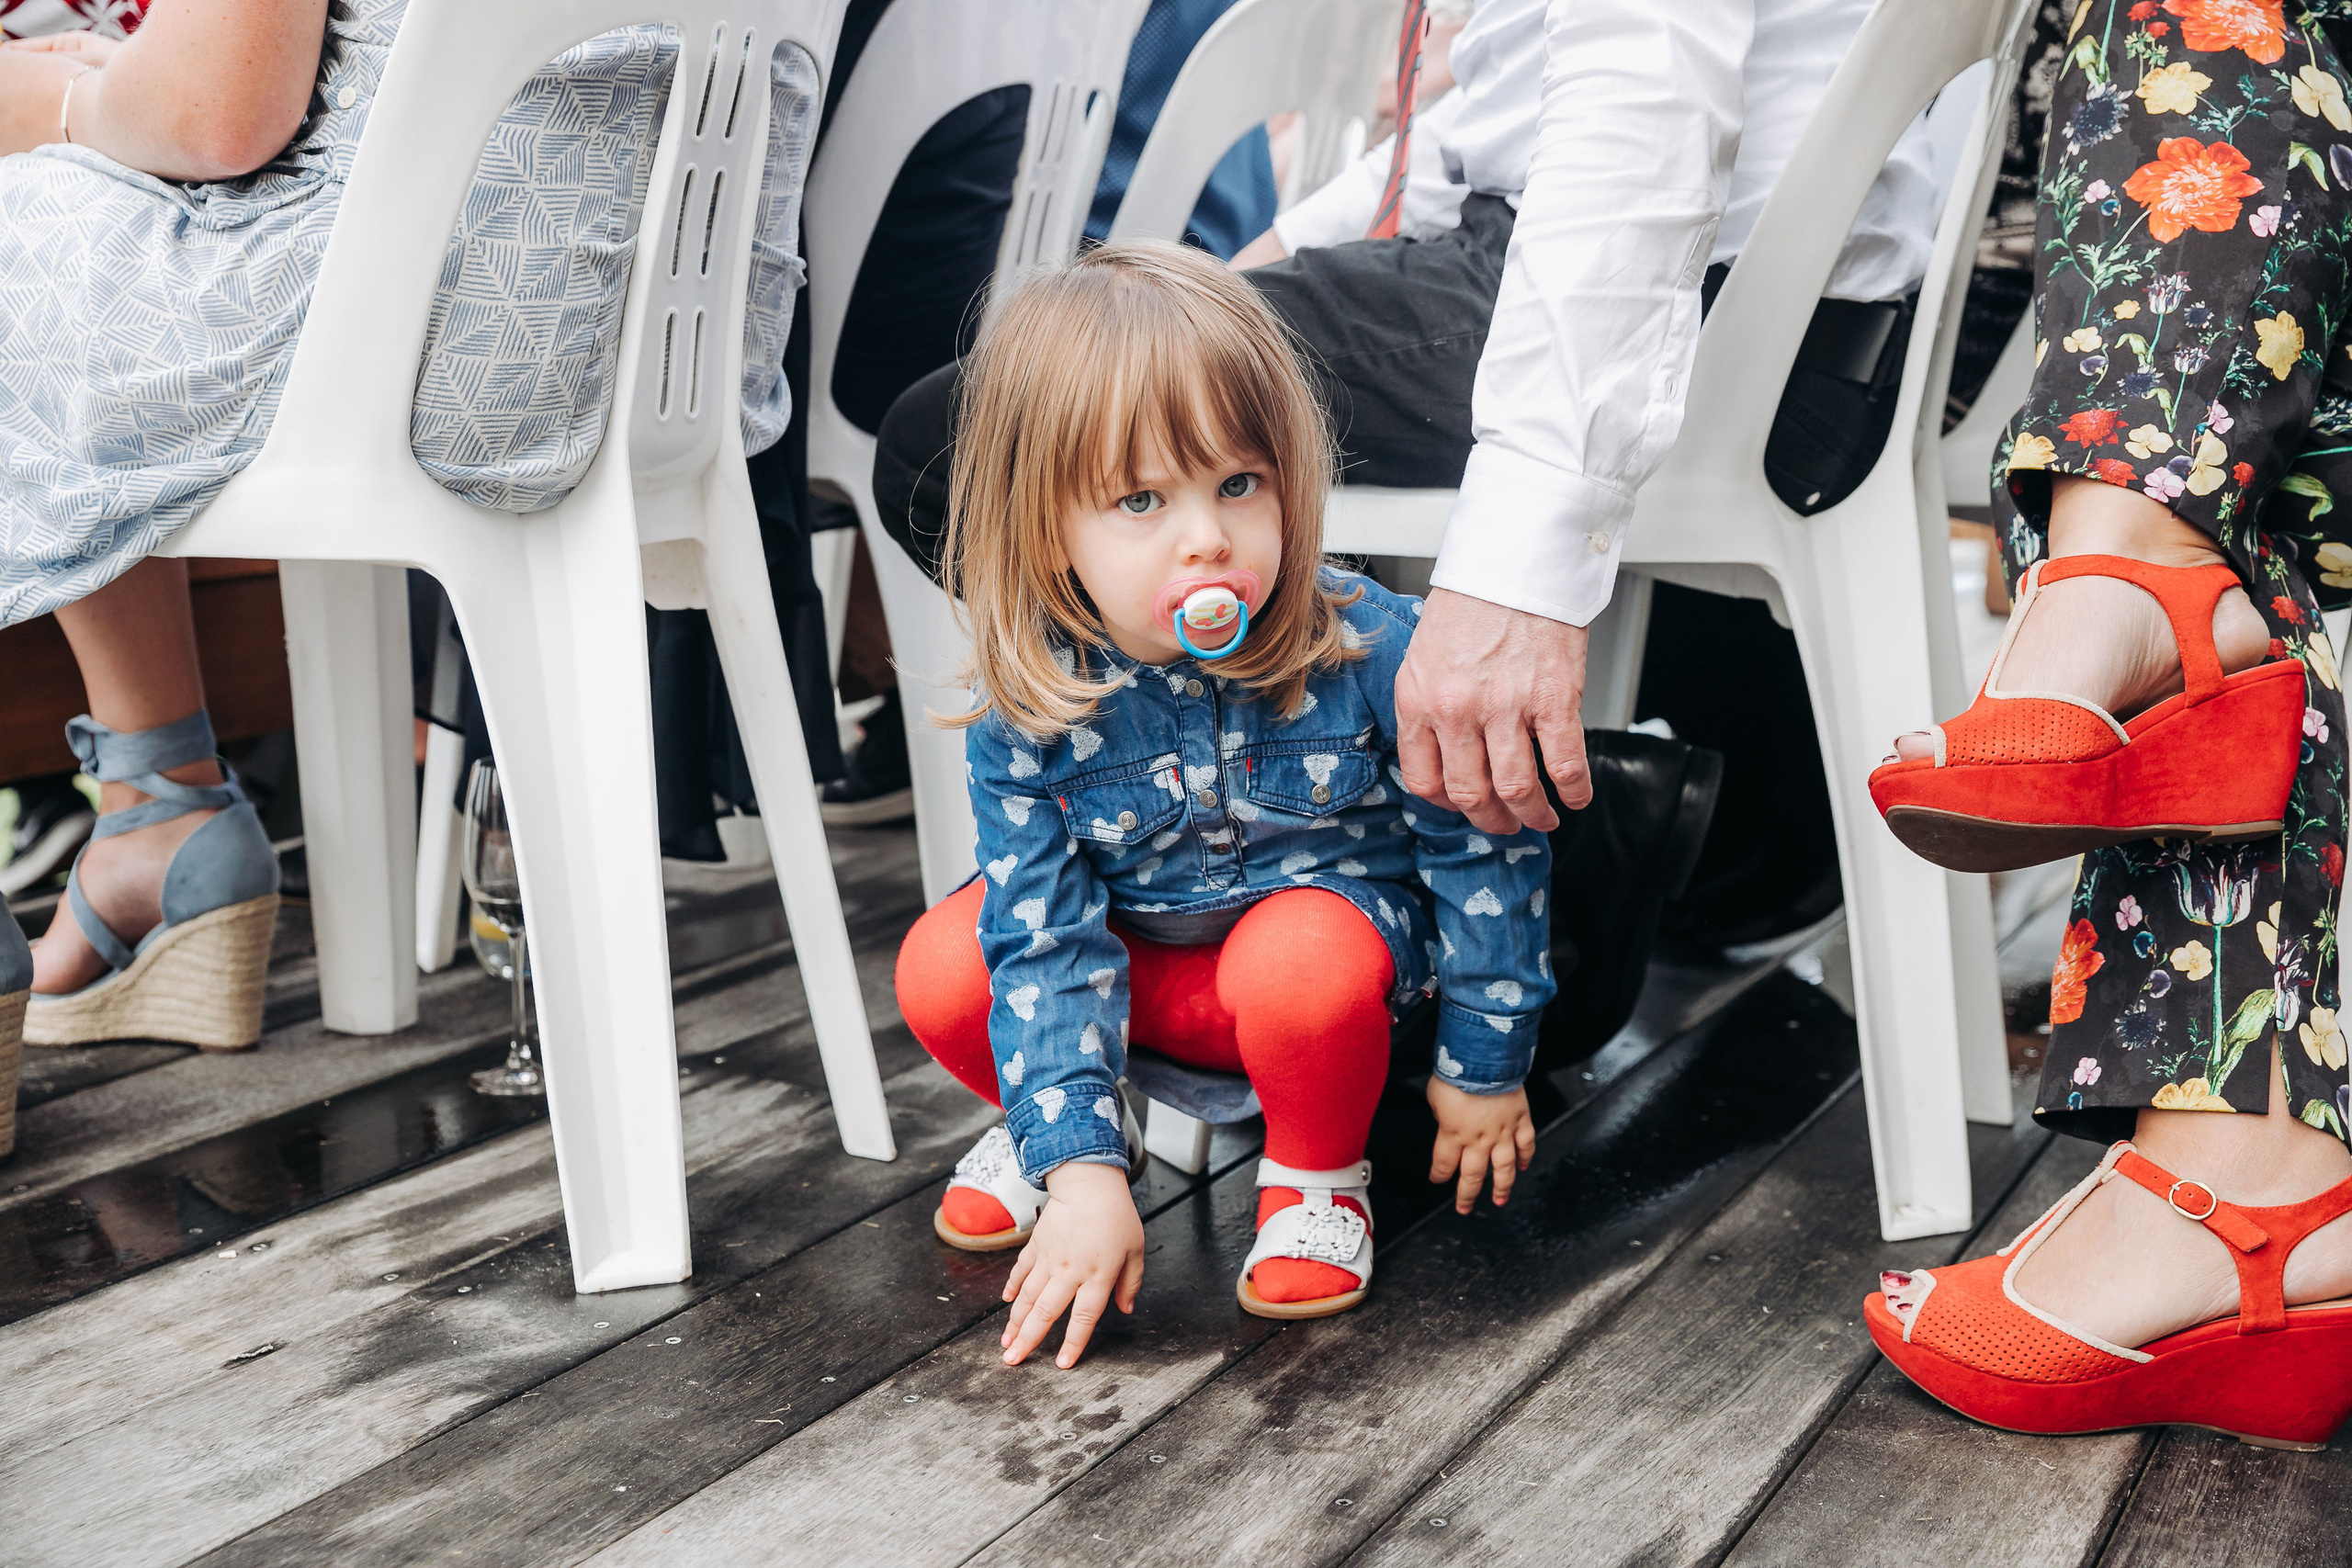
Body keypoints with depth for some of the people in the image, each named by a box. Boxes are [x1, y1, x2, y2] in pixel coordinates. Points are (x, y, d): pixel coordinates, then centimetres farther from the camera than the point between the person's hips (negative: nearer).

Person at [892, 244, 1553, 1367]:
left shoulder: (1367, 651, -26)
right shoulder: (1026, 715, -22)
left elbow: (1484, 852, -14)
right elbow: (1047, 943, -19)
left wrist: (1484, 1068, -6)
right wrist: (1080, 1166, -28)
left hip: (1336, 912, -2)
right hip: (1143, 962, 2)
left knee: (1303, 965, -37)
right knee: (941, 970, -21)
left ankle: (1319, 1171, -4)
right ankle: (1055, 1122, 12)